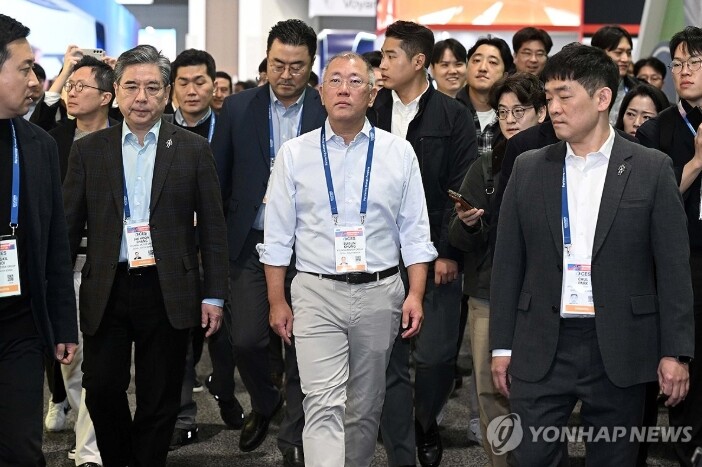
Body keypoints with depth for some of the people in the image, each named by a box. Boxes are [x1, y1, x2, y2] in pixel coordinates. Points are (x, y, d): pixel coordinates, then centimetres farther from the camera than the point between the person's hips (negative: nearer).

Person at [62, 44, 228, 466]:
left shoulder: (194, 150, 3)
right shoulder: (88, 151, 5)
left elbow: (213, 227, 3)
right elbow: (69, 226, 6)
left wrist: (214, 295, -1)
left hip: (167, 293, -1)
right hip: (107, 291, 1)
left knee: (160, 400, 6)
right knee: (102, 389, 1)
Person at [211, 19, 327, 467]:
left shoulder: (329, 112, -3)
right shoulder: (239, 108, 3)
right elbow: (218, 179, 6)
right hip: (251, 244, 2)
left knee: (302, 344, 4)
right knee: (246, 340, 3)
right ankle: (264, 403, 34)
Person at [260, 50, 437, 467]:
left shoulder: (399, 153, 3)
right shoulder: (295, 154, 2)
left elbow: (414, 233, 4)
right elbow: (278, 236, 4)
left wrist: (415, 295, -5)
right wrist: (277, 302, 1)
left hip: (379, 293, 2)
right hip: (317, 294, -1)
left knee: (366, 406, 13)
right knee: (324, 405, -12)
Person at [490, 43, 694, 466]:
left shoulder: (651, 169, -1)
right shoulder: (529, 169, 5)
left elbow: (673, 267, -2)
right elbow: (508, 263, 7)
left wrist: (675, 352, -6)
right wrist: (502, 346, 5)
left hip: (621, 349, -1)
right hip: (542, 349, 2)